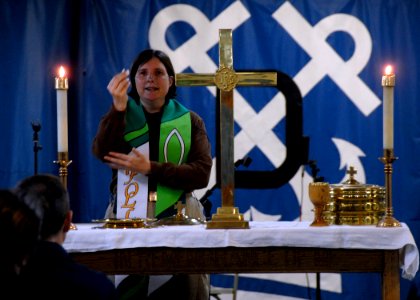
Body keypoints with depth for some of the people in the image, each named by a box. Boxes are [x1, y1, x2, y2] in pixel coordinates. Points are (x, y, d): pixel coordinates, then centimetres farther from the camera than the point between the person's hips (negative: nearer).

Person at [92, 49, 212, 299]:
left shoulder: (190, 121, 9)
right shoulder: (121, 116, 11)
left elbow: (202, 174, -5)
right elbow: (102, 154, -10)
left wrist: (150, 168, -14)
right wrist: (118, 107, -19)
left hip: (176, 216, 0)